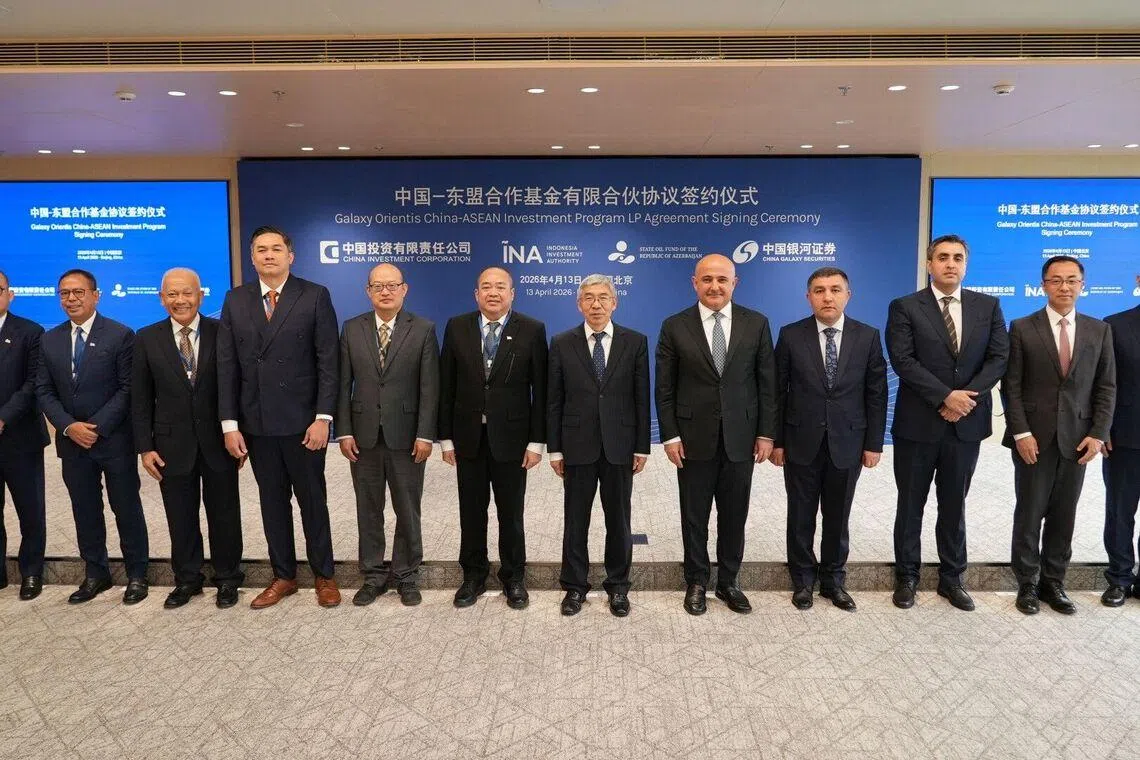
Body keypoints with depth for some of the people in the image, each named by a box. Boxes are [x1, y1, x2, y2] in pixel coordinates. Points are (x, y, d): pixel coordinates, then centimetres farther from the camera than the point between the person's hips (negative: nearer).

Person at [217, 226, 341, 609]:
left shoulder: (315, 296, -3)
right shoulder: (235, 300, 7)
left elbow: (328, 362, -7)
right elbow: (227, 366, 5)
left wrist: (323, 418, -13)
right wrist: (230, 423, -1)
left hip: (303, 421, -3)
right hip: (256, 423, 3)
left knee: (312, 501, 9)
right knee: (272, 502, 13)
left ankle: (324, 576, 24)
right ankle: (283, 576, 28)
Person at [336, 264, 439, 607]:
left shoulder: (423, 330, -2)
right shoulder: (352, 329, 5)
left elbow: (430, 387, -5)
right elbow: (343, 384, 4)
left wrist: (425, 434, -11)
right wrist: (344, 431, -3)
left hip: (406, 435, -2)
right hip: (363, 435, 2)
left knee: (407, 510, 9)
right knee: (368, 510, 11)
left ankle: (406, 576, 24)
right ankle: (373, 576, 25)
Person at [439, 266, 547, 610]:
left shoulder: (532, 330, -4)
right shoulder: (457, 327, 2)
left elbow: (540, 389, -4)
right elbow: (446, 386, 3)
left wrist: (537, 441, -7)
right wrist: (446, 437, 0)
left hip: (511, 436, -2)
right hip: (468, 436, 2)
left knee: (511, 513, 10)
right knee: (471, 511, 12)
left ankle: (513, 577, 27)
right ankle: (473, 575, 30)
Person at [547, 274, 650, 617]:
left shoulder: (635, 342, 1)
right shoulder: (562, 344, 1)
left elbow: (642, 398, 1)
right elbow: (554, 401, 2)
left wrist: (642, 447, -1)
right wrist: (554, 448, -1)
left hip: (619, 446, 0)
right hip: (577, 446, 0)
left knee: (619, 521, 11)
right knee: (575, 521, 9)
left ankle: (618, 586, 27)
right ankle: (574, 586, 24)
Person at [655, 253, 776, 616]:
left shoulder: (756, 324, 2)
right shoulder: (675, 327, -2)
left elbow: (766, 383, 3)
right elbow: (664, 389, -1)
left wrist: (766, 433, -1)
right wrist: (670, 436, -6)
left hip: (740, 437, 1)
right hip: (694, 438, -1)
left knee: (734, 516, 12)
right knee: (694, 517, 10)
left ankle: (728, 582, 29)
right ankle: (696, 583, 27)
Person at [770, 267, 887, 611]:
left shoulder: (868, 337, -1)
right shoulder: (791, 335, -4)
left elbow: (876, 393, 1)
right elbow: (778, 391, -2)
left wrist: (874, 443, -1)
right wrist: (776, 440, -3)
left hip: (847, 444, 1)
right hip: (801, 443, -1)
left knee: (837, 518, 13)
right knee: (801, 518, 10)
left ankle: (833, 580, 30)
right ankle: (803, 581, 27)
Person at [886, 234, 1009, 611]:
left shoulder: (988, 306, 7)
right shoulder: (905, 307, -3)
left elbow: (999, 357, 0)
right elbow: (902, 360, -12)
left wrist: (966, 398, -13)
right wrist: (946, 397, -18)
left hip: (967, 423, 3)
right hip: (917, 423, -2)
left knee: (954, 504, 13)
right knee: (910, 505, 8)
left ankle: (952, 577, 26)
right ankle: (906, 576, 21)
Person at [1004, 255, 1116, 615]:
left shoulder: (1099, 330, 8)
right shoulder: (1022, 328, -1)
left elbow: (1106, 387, 7)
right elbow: (1011, 386, -4)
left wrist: (1098, 434, -3)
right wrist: (1021, 433, -11)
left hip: (1078, 438, 3)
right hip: (1034, 438, -2)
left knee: (1064, 516, 9)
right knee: (1029, 513, 5)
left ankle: (1053, 582, 21)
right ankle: (1027, 583, 17)